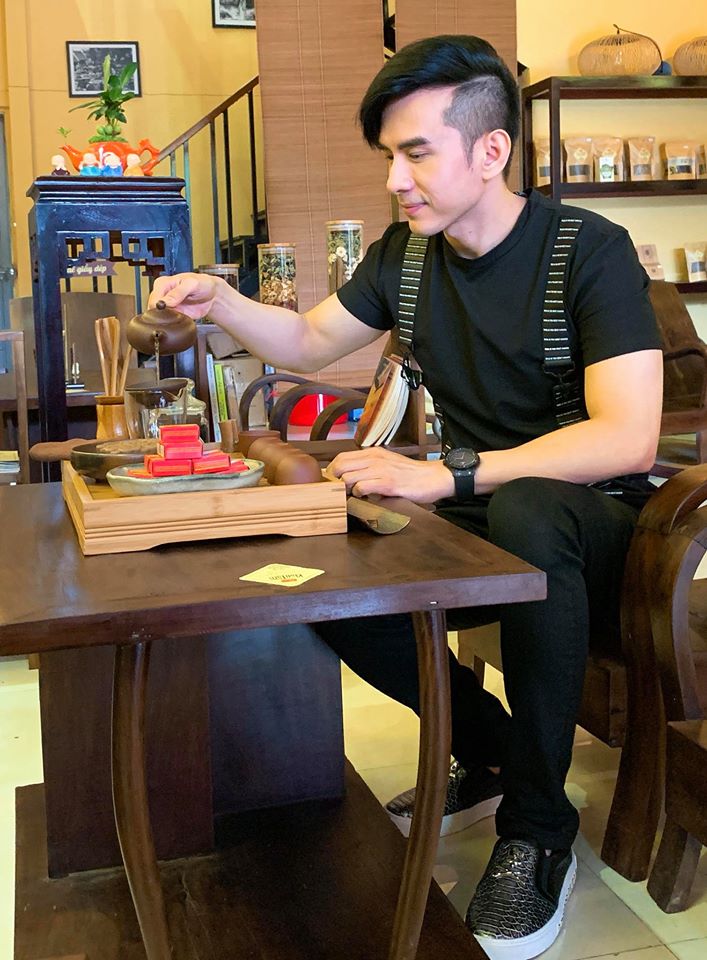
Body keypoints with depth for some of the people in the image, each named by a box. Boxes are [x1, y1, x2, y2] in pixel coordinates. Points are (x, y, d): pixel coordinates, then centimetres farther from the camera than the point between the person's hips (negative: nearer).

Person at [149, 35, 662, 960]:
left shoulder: (587, 250, -15)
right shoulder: (404, 256, 4)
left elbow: (627, 437, -26)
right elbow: (309, 342, 18)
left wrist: (447, 475, -34)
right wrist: (221, 302, -2)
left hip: (594, 521, -5)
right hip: (480, 518, 6)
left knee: (526, 511, -40)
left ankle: (538, 827, -20)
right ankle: (488, 751, 7)